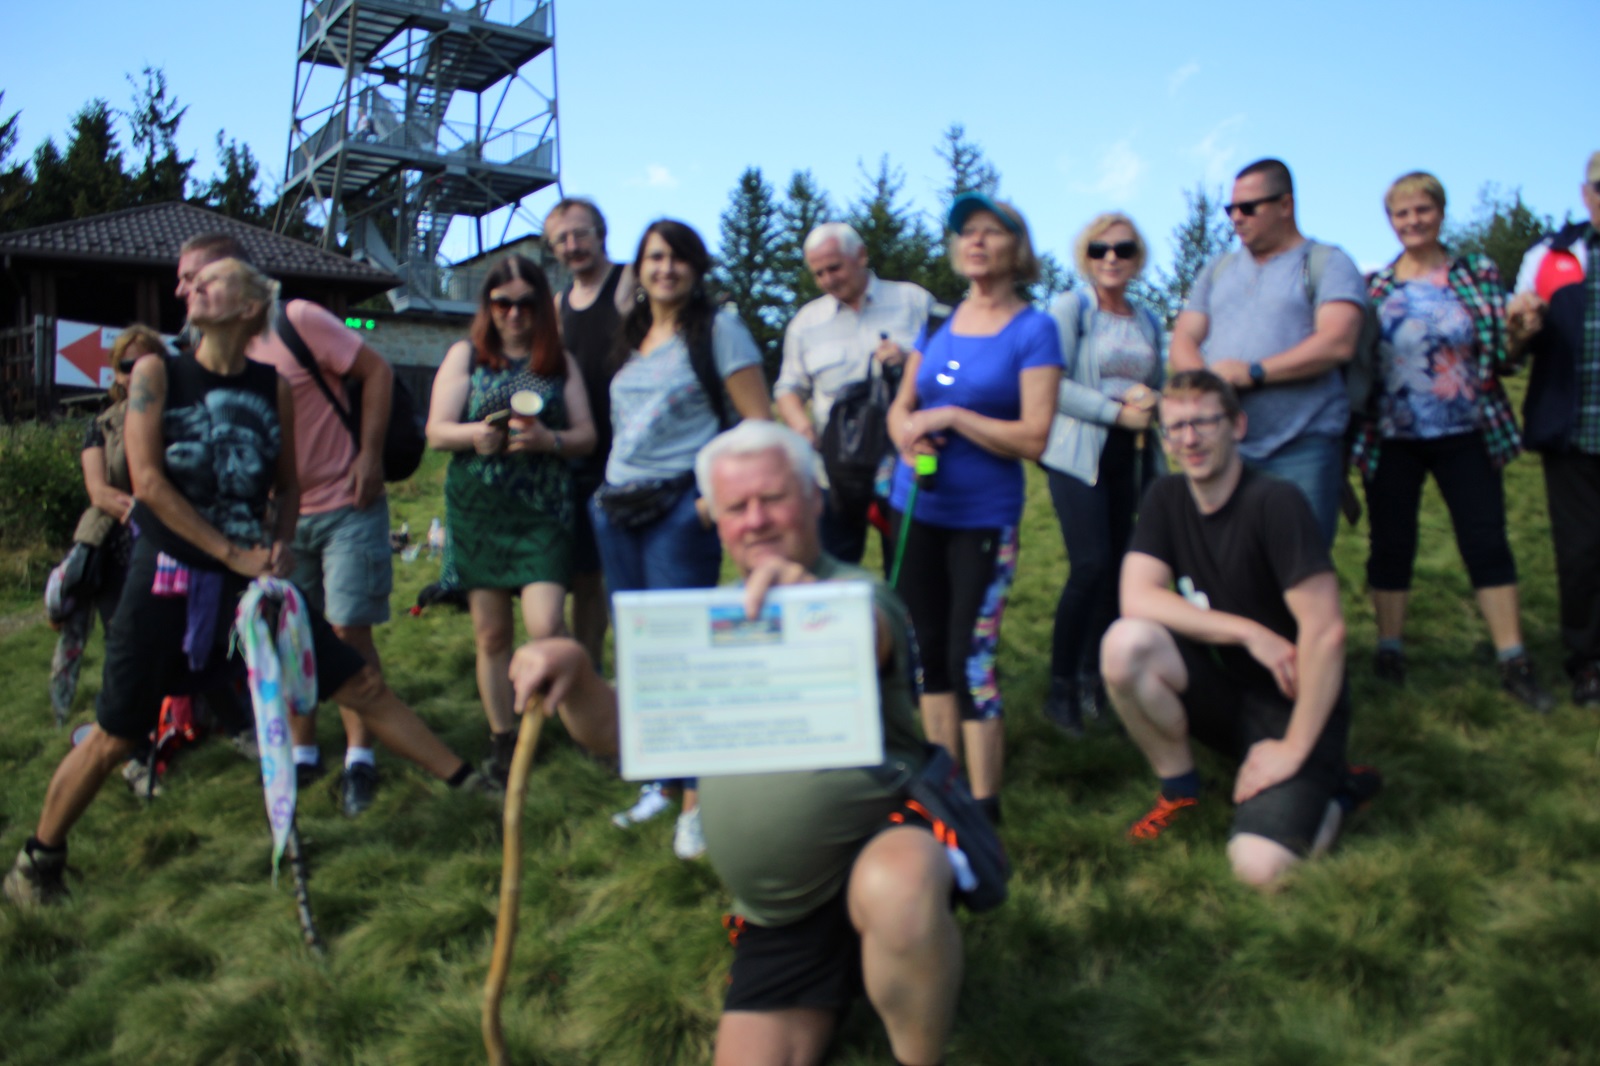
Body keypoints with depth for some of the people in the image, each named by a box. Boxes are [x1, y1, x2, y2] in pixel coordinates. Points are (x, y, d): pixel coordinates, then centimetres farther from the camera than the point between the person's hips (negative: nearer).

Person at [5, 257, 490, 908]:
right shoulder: (157, 372, -3)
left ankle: (468, 784, 8)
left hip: (251, 581, 3)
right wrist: (234, 553, -16)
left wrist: (278, 546, -5)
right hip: (168, 581, -2)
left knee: (361, 685, 0)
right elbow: (148, 479, -12)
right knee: (115, 736, 4)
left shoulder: (273, 387, 4)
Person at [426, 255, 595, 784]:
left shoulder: (560, 362, 11)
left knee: (546, 625, -14)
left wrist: (548, 440, -15)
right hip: (478, 508, 1)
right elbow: (437, 431, 3)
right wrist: (474, 434, -20)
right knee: (491, 634, 6)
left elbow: (586, 435, 6)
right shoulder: (465, 355, 9)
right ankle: (502, 738, 20)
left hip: (544, 509, -1)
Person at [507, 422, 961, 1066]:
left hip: (881, 847, -5)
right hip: (778, 918, 5)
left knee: (895, 886, -38)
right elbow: (620, 730, 6)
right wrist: (573, 674, -16)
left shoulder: (857, 592, -6)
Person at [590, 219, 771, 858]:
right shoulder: (631, 338, 17)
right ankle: (660, 780, 24)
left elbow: (759, 423, -9)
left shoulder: (717, 330, -3)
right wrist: (607, 492, 14)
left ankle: (697, 801, 0)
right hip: (617, 509, 7)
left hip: (679, 509, -7)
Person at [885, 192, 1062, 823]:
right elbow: (901, 405, 12)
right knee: (929, 651, 12)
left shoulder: (1033, 330, -7)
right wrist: (908, 434, -11)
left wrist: (949, 416, -18)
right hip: (916, 507, 6)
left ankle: (983, 807, 5)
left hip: (984, 517, -5)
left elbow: (1033, 438, -14)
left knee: (971, 659, -7)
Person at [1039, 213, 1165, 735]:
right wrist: (1118, 412, -16)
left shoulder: (1148, 320, 15)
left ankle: (1093, 677, 17)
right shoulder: (1071, 307, -2)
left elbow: (1159, 387, 23)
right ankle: (1061, 686, -5)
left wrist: (1150, 403, -1)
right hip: (1078, 453, -6)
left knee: (1117, 568, 4)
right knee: (1091, 564, -16)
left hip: (1131, 457, 6)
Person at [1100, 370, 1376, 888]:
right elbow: (1137, 598, -12)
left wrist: (1294, 748, -19)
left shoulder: (1274, 503, -19)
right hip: (1223, 689, 4)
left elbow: (1326, 631, -23)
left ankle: (1329, 789, 10)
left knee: (1258, 866, -25)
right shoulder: (1167, 498, -1)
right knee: (1125, 644, -25)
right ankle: (1179, 787, 0)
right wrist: (1249, 632, -21)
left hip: (1293, 705, -4)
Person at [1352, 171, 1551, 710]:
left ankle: (1514, 662, 5)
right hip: (1393, 439, 1)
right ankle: (1388, 652, 19)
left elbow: (1502, 358, 2)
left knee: (1488, 542, -1)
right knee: (1390, 544, 6)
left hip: (1465, 436, 0)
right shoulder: (1373, 287, 3)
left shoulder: (1478, 273, 3)